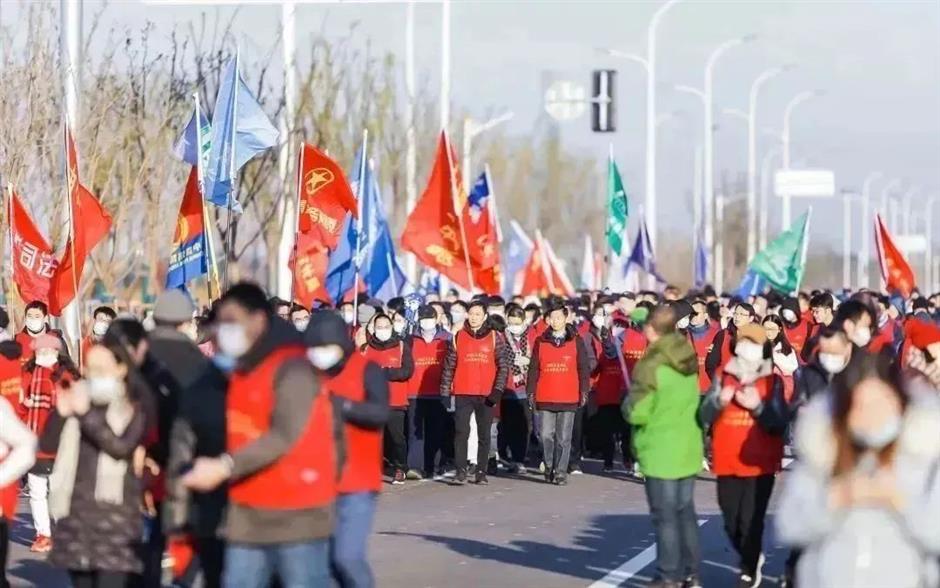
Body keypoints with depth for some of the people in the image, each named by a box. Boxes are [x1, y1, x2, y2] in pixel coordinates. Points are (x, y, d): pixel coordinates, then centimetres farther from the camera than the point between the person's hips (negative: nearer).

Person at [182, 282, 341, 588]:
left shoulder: (291, 368, -13)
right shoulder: (243, 371, 15)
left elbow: (285, 435, -24)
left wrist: (225, 467, -30)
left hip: (297, 512, -8)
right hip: (248, 514, 8)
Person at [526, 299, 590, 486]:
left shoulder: (576, 342, 5)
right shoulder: (540, 342, 7)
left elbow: (583, 368, 6)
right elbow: (534, 369, 8)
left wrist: (583, 391, 0)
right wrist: (531, 391, 3)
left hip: (568, 399, -1)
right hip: (545, 399, 1)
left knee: (563, 438, 0)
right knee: (546, 435, -1)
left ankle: (560, 472, 6)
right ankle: (549, 467, 17)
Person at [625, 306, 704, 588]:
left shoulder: (651, 366, -18)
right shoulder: (687, 361, 6)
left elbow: (637, 413, -19)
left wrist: (628, 403, 0)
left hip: (660, 452, -7)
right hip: (688, 448, 7)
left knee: (665, 516, -2)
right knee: (685, 511, 14)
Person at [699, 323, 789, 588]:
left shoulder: (773, 381, -2)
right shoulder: (723, 376, 4)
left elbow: (779, 424, -7)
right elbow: (704, 417, -1)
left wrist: (758, 406, -21)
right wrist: (719, 400, -20)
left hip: (760, 464, -3)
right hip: (727, 463, 3)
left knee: (751, 520, -9)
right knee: (731, 521, 10)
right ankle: (752, 559, 36)